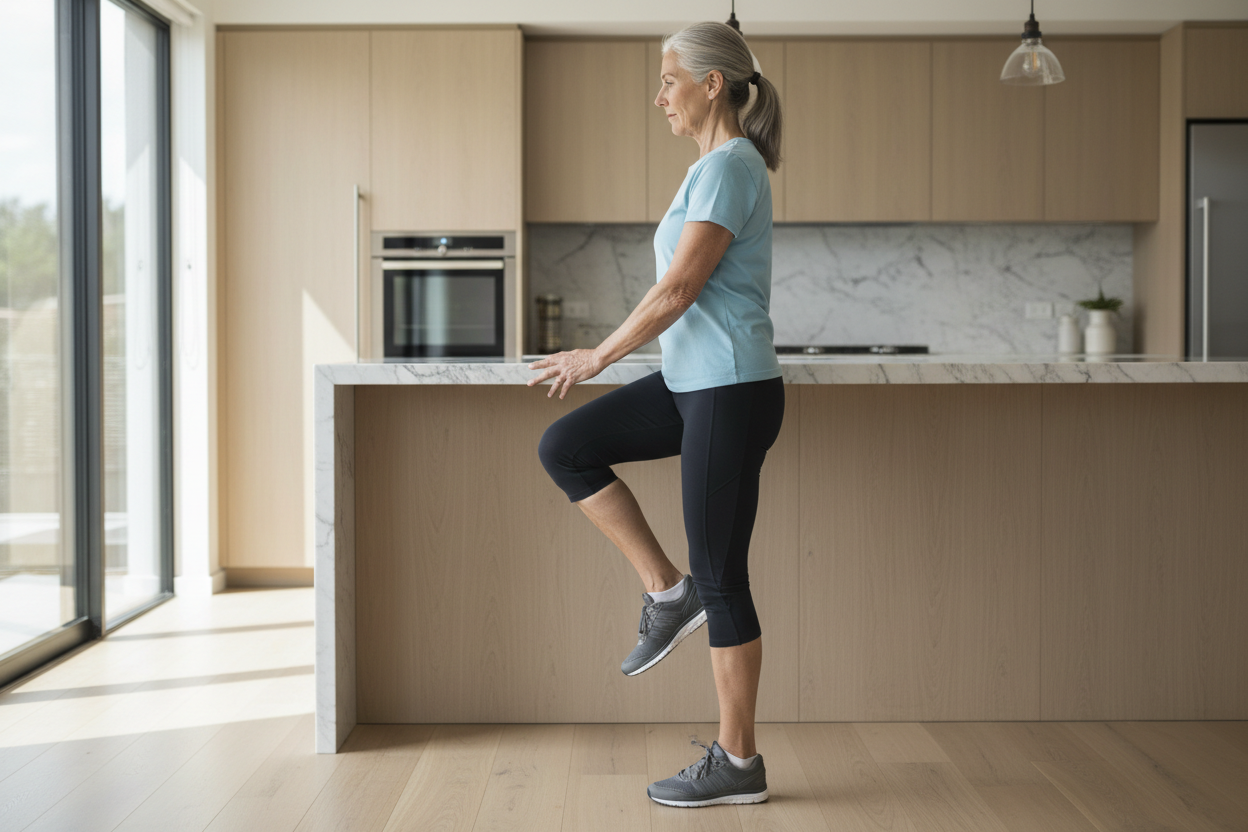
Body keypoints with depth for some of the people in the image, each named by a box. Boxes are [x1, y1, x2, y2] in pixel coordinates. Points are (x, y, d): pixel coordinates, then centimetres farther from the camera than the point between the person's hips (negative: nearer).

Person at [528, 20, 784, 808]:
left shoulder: (729, 167, -16)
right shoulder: (716, 165, 14)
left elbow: (677, 291, -21)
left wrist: (598, 358, -9)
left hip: (731, 391, -10)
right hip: (693, 383, 10)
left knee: (720, 577, -1)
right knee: (565, 447, 7)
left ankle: (737, 763, 13)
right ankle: (667, 591, 11)